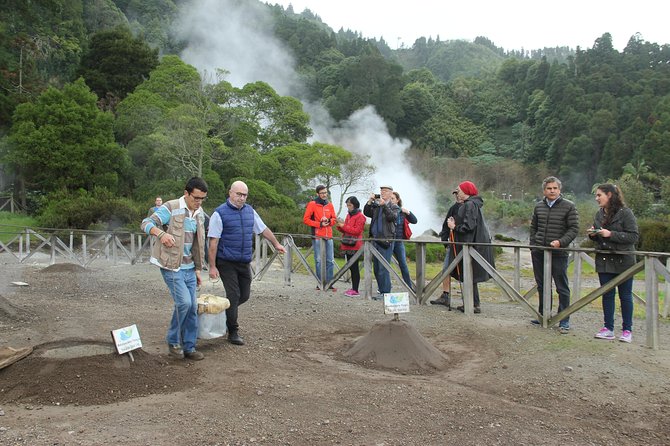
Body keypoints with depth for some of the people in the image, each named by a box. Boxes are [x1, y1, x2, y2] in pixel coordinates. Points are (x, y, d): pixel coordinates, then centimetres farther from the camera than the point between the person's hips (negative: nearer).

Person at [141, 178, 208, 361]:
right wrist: (161, 233, -39)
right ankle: (173, 341, 6)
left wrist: (198, 268, 17)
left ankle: (189, 347, 17)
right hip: (172, 267, -7)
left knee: (192, 308, 5)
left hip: (189, 268, 7)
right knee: (183, 302, -16)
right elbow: (146, 223, -19)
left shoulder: (199, 214, 10)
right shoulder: (171, 208, -11)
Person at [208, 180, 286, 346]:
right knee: (234, 296, -5)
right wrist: (212, 267, -14)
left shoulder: (250, 211, 9)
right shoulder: (220, 213, -9)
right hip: (227, 263, -6)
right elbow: (213, 242, -11)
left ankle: (225, 311, 35)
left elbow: (263, 229, 22)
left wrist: (276, 244, 29)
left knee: (244, 295, 9)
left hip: (244, 262, 6)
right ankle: (233, 332, 9)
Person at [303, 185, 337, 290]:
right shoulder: (312, 204, -2)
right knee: (319, 260, -1)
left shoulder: (329, 204, 12)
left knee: (330, 261, 3)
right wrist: (320, 224, -11)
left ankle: (329, 283, 9)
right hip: (317, 237, -5)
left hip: (329, 237, 5)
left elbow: (334, 218, 17)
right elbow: (306, 219, -6)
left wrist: (329, 221, -6)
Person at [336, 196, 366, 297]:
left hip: (355, 246, -8)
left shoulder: (360, 216, -7)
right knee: (351, 267, 10)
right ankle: (353, 288, 17)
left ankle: (356, 290, -4)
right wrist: (340, 226, 1)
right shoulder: (348, 215, 17)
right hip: (347, 245, 8)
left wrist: (344, 226, -15)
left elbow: (357, 231, -15)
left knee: (354, 267, -6)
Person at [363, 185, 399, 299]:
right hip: (375, 240, 6)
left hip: (386, 241, -6)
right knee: (376, 269, 11)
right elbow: (366, 213, 6)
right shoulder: (376, 206, 16)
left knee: (383, 269, -9)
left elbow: (393, 217, -17)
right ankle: (382, 291, 21)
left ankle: (385, 292, -2)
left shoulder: (394, 207, 1)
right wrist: (369, 202, -6)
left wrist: (384, 205, -23)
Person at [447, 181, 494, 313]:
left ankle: (475, 305, 1)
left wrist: (455, 227, -11)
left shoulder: (470, 205, -16)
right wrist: (455, 223, 11)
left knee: (470, 276, -4)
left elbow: (469, 226, -22)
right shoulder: (471, 204, 16)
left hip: (472, 244, -10)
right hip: (471, 243, 10)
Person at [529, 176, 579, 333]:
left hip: (558, 253, -5)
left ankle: (564, 321, 6)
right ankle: (543, 315, 29)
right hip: (538, 252, 5)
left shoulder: (568, 206, -5)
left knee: (562, 288, -1)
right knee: (542, 285, 15)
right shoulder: (539, 206, 9)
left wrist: (561, 242, -20)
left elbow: (574, 229, -7)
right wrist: (533, 244, 9)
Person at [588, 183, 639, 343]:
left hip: (623, 261, -6)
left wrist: (611, 234, -22)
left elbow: (634, 236, -15)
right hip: (604, 261, 6)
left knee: (625, 295, 4)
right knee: (607, 295, 8)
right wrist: (592, 234, -3)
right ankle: (608, 328, 15)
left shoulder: (625, 213, -11)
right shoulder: (599, 214, 9)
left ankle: (627, 330, 13)